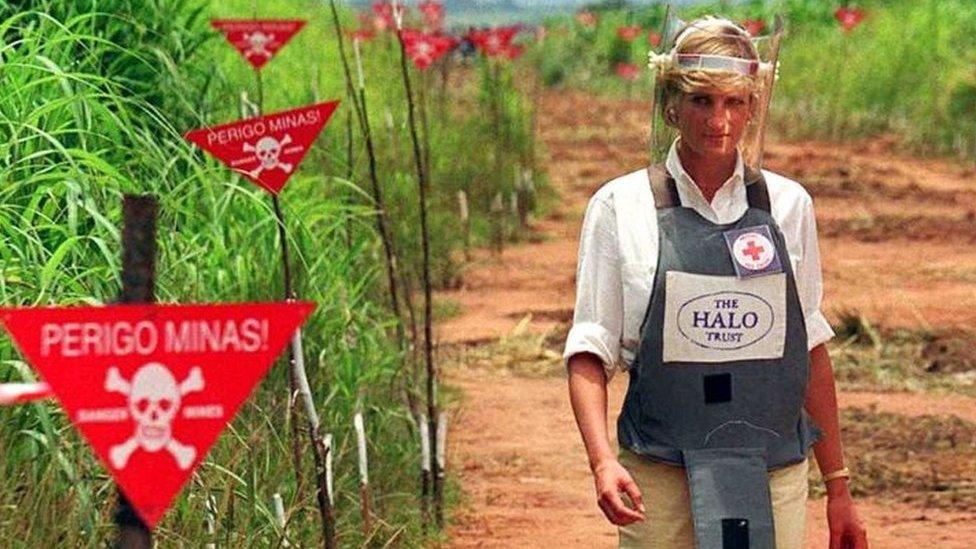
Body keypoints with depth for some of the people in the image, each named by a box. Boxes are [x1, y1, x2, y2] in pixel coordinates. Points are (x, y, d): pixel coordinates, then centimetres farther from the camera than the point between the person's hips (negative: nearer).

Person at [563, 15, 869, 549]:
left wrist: (838, 485, 12)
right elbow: (589, 352, -1)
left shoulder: (788, 205, 7)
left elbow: (811, 348, 12)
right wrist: (602, 459, -17)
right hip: (660, 479, -2)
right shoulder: (620, 208, 1)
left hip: (774, 479, 2)